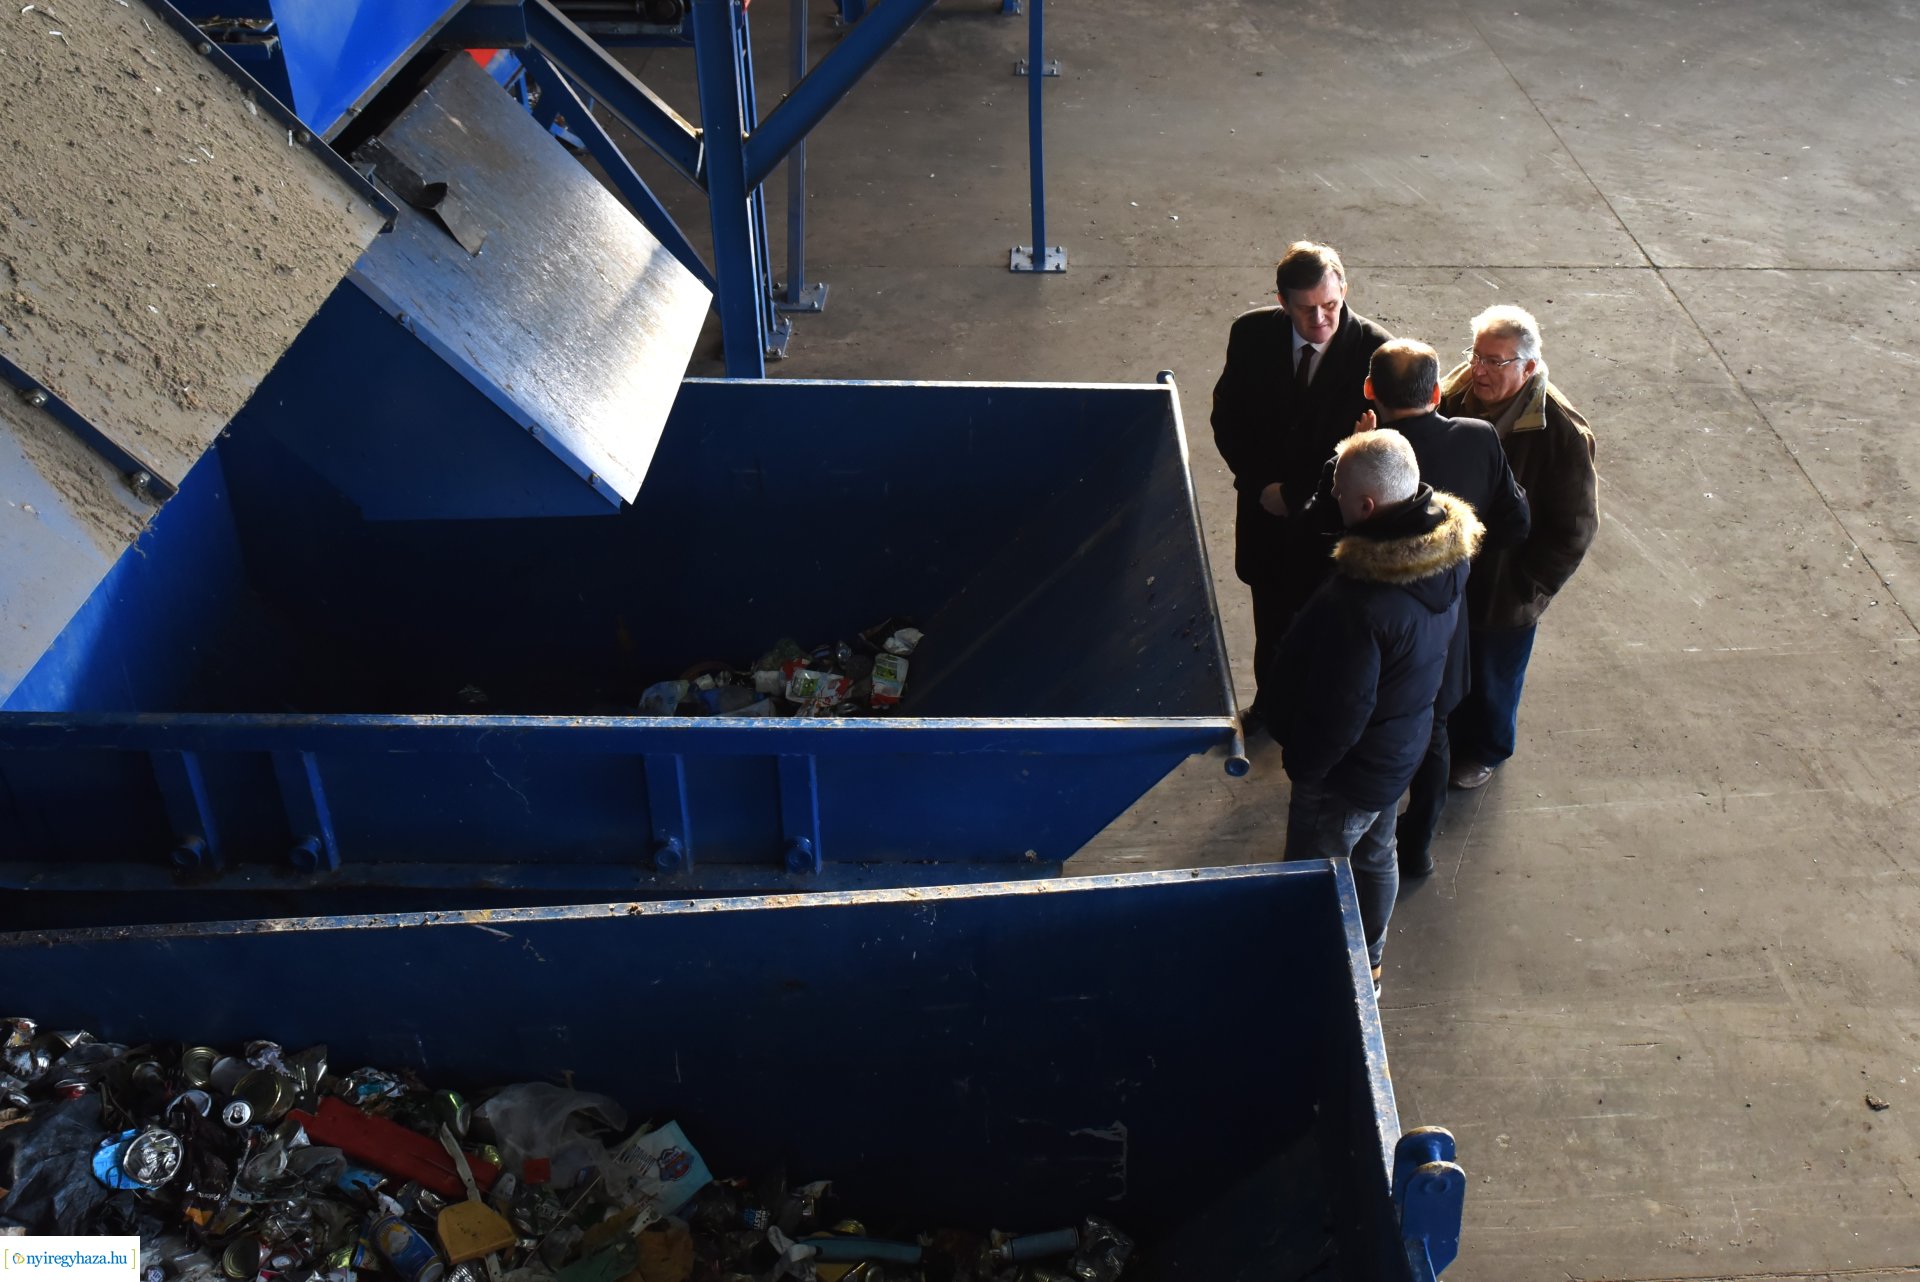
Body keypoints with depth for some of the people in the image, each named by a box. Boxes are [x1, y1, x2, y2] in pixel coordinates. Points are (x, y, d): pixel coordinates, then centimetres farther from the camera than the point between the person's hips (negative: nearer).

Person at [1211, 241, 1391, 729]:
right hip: (1266, 508, 3)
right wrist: (1261, 484, -13)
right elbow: (1226, 417, -1)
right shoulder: (1252, 334, -12)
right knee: (1270, 616, 24)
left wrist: (1295, 495, -17)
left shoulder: (1375, 352, -22)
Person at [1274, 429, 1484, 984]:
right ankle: (1368, 961, 51)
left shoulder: (1359, 604, -39)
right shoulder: (1449, 552, -15)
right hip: (1405, 745, 8)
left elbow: (1339, 715, -29)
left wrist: (1302, 767, -12)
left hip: (1351, 771, -8)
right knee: (1374, 854, 29)